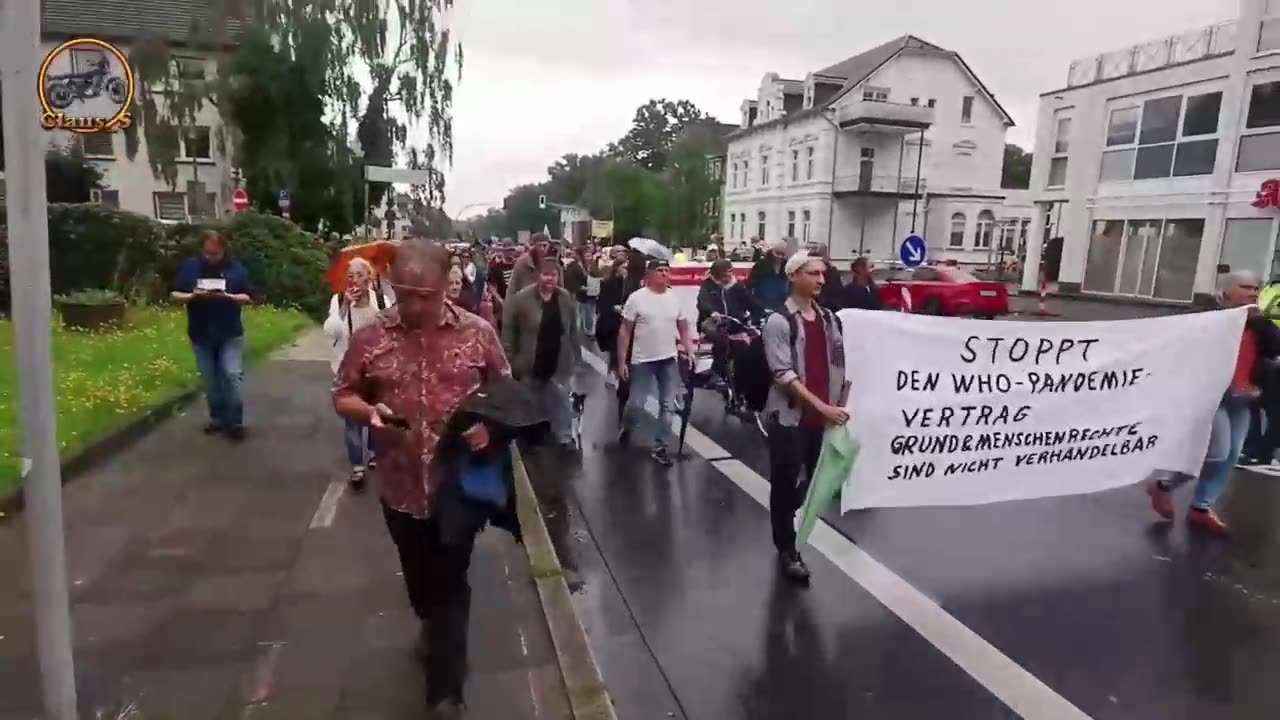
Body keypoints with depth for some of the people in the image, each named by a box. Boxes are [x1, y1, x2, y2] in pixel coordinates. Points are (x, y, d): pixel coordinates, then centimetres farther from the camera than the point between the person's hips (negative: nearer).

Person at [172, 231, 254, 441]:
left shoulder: (236, 268, -2)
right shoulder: (190, 267, 1)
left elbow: (248, 297, -2)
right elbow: (175, 295, 2)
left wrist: (228, 296, -21)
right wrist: (192, 296, -19)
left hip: (230, 334, -2)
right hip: (201, 335, 2)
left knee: (232, 375, -11)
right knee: (211, 381, 10)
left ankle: (234, 422, -2)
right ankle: (217, 418, 25)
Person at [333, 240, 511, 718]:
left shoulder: (477, 332, -8)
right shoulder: (370, 338, -6)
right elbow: (342, 397, 3)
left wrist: (489, 424, -17)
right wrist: (369, 412, -18)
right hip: (401, 486, 3)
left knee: (449, 585, 6)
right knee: (418, 578, 24)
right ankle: (432, 627, 56)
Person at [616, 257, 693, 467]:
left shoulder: (675, 298, 4)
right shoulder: (637, 298, -8)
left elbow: (683, 327, 14)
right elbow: (625, 331, -7)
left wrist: (689, 350, 0)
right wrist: (621, 361, -10)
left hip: (669, 359, 4)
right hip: (642, 361, -4)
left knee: (667, 406, 5)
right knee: (636, 404, -3)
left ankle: (660, 447, 17)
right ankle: (625, 429, 29)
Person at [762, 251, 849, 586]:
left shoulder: (830, 319, 10)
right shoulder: (779, 321, -10)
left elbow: (840, 365, 12)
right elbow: (783, 375, -16)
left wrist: (843, 404, 0)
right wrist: (822, 406, -21)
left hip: (821, 417, 6)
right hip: (789, 416, -6)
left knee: (809, 481, 15)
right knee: (785, 484, 4)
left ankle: (786, 525, 39)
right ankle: (787, 550, 19)